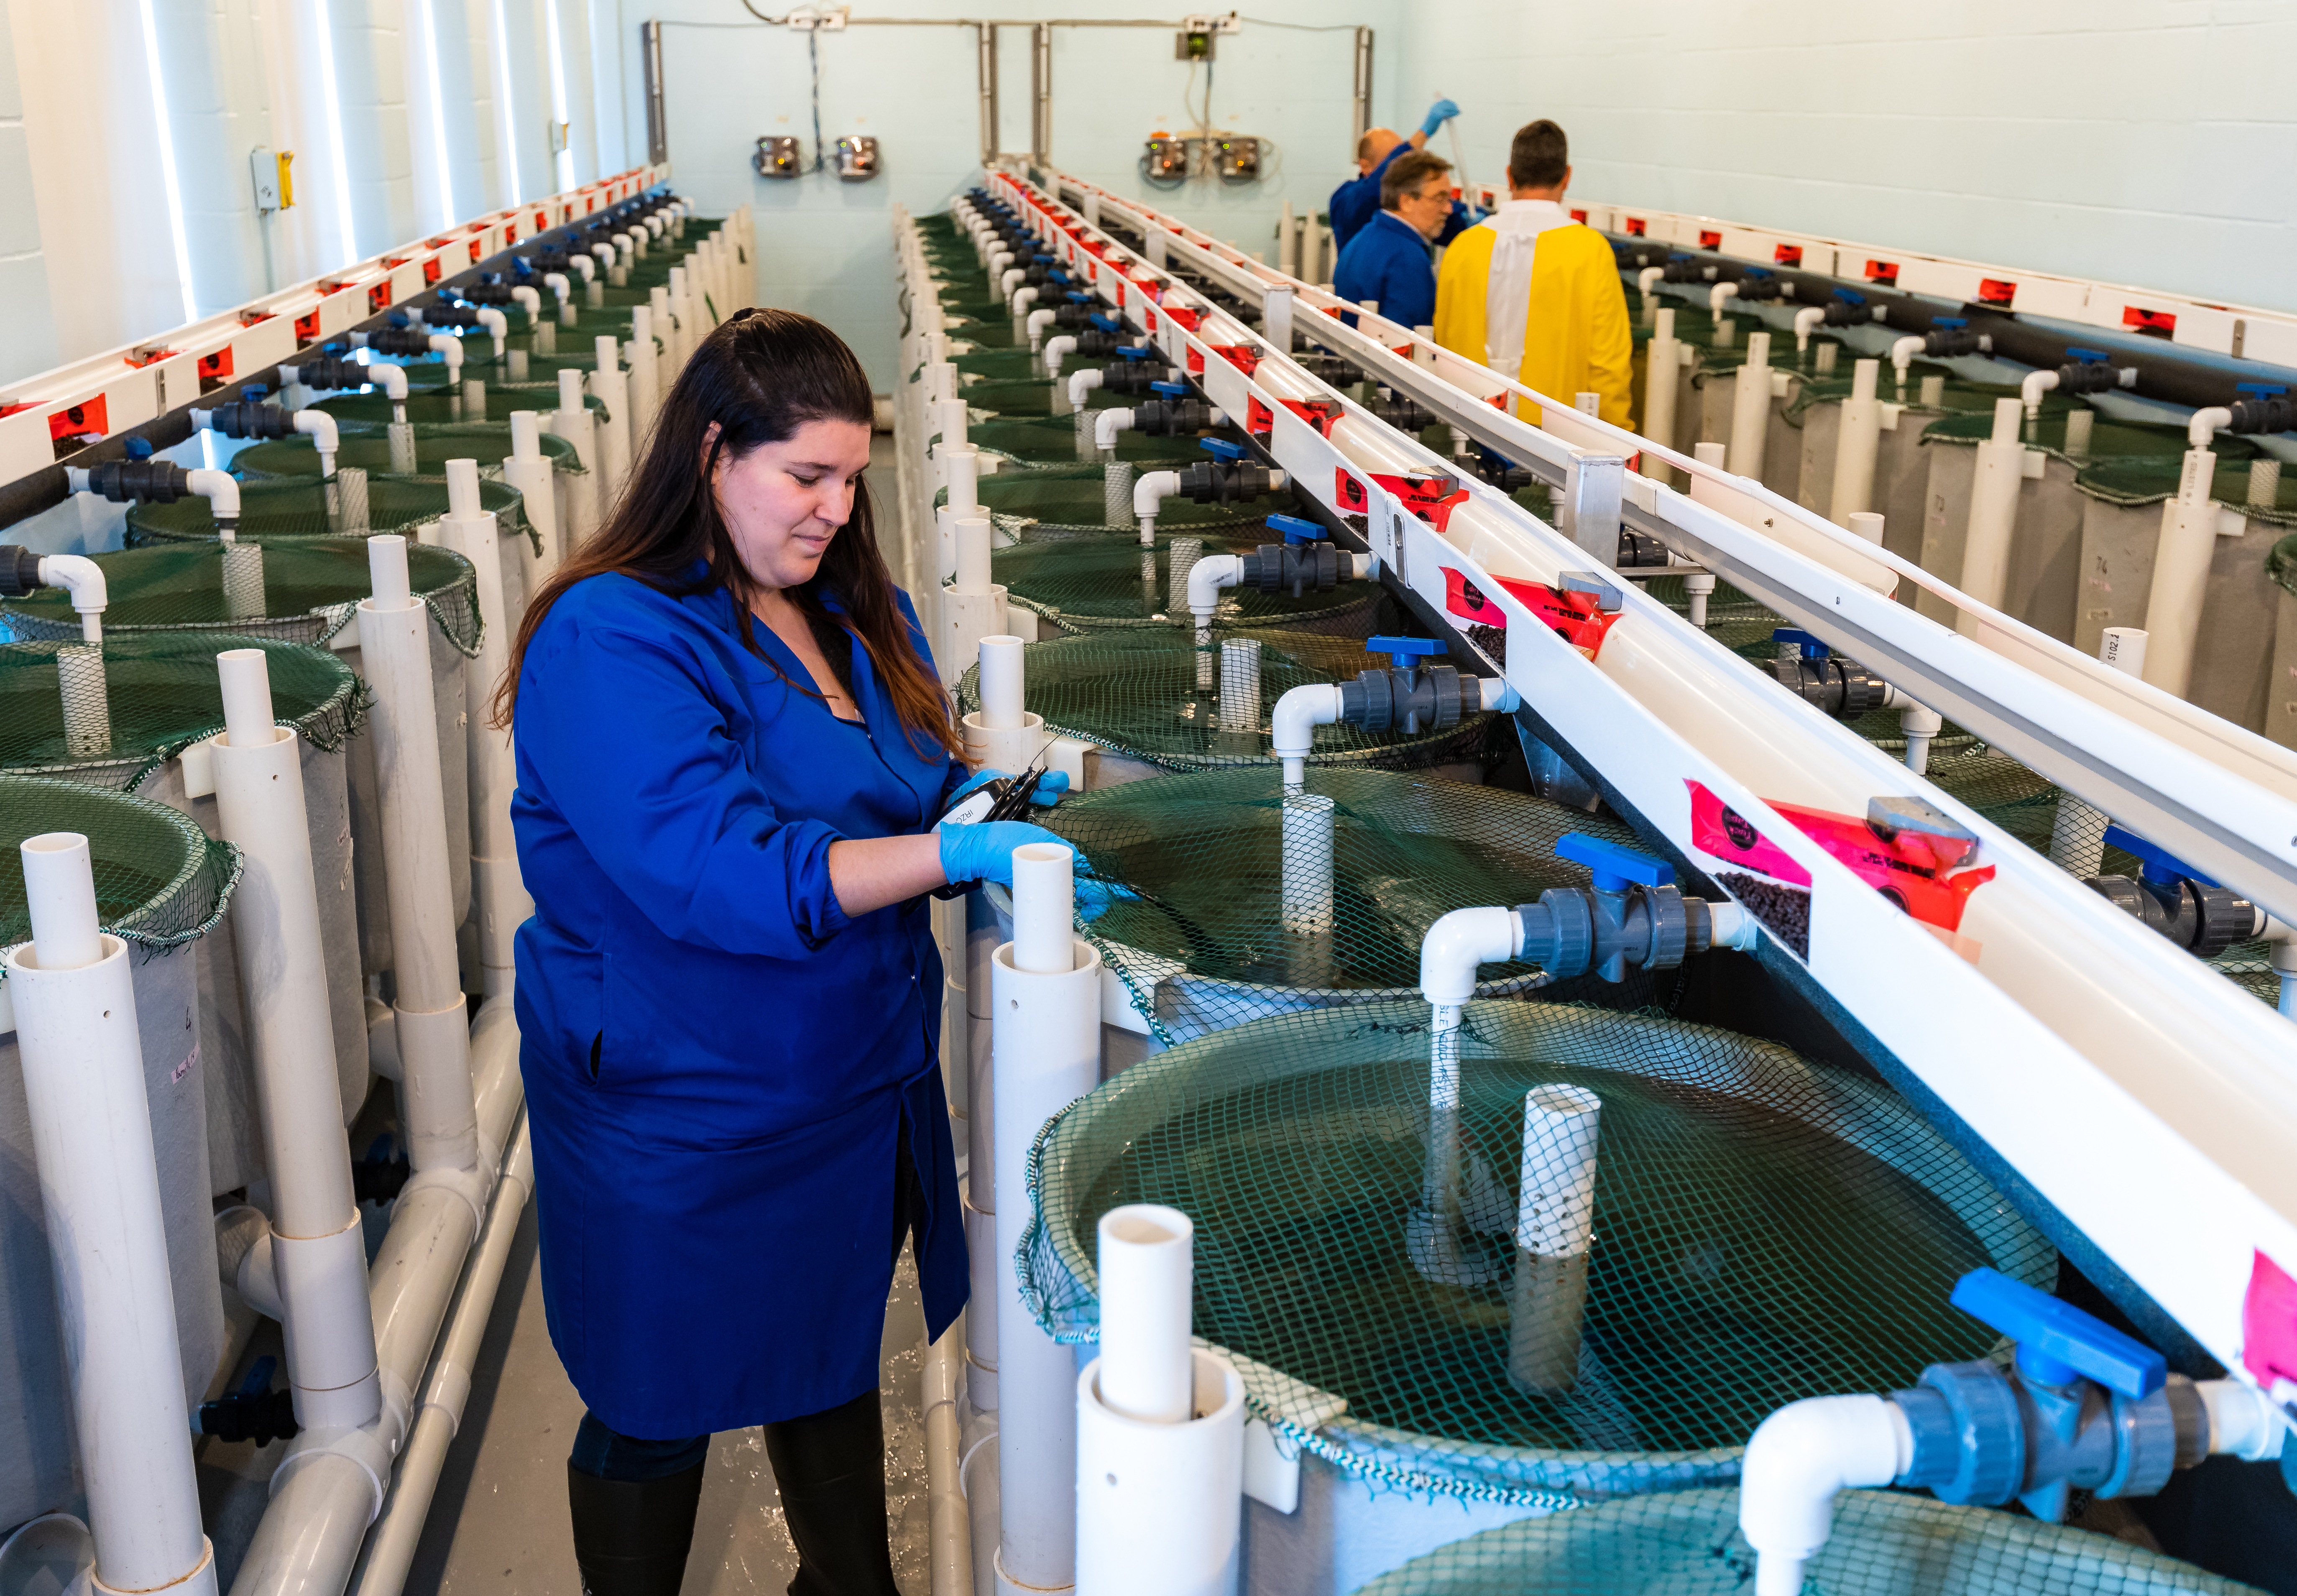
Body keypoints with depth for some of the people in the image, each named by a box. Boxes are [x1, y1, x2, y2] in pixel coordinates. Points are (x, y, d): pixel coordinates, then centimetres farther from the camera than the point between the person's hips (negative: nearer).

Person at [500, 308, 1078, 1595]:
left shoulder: (854, 608, 4)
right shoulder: (611, 641, -21)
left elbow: (914, 786, 16)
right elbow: (712, 870, -31)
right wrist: (951, 849, -35)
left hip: (853, 1092, 8)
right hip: (684, 1125, -7)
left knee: (835, 1359, 25)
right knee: (661, 1413, 13)